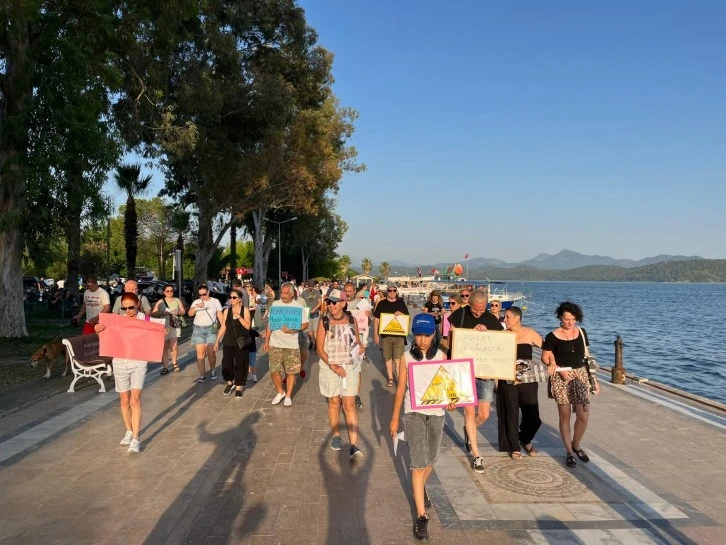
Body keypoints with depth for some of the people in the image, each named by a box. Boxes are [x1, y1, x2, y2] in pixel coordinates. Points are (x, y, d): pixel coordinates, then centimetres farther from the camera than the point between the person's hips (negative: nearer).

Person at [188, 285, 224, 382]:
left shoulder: (215, 301, 3)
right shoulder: (196, 302, 5)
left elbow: (220, 315, 3)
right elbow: (190, 313, -9)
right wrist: (196, 307, -28)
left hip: (211, 329, -1)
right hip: (198, 330, 1)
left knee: (211, 353, -4)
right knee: (200, 353, -2)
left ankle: (212, 371, 21)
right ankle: (201, 375, 5)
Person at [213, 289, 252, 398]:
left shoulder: (245, 310, -4)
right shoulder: (226, 311, 4)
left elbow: (248, 326, -11)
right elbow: (223, 327, 6)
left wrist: (239, 316, -20)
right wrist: (217, 341, 4)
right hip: (228, 342, 2)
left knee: (240, 365, 2)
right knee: (226, 364, 2)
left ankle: (238, 387, 18)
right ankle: (230, 382, 29)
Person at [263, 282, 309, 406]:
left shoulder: (298, 306, -3)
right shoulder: (275, 305, 3)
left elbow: (306, 324, -3)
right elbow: (270, 323, 9)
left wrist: (292, 329, -19)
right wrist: (266, 341, 5)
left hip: (292, 345, -1)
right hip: (275, 344, 2)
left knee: (291, 371, 5)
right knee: (274, 371, 3)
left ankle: (288, 396, 21)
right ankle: (280, 392, 26)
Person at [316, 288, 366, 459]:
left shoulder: (351, 320, 0)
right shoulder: (324, 321, -6)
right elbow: (320, 348, -7)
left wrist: (360, 346, -9)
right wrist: (333, 366, -18)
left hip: (350, 367, 1)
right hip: (330, 367, 0)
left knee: (349, 405, -3)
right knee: (333, 402, 12)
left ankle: (354, 445, -5)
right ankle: (336, 435, 33)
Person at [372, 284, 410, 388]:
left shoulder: (401, 303, 7)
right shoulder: (382, 304, 4)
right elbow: (376, 320, 4)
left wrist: (401, 315, -13)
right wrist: (375, 334, -1)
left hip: (399, 334, 0)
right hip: (385, 334, 0)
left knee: (398, 358, -4)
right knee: (388, 358, 9)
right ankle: (390, 378, 23)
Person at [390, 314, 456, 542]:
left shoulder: (441, 356, -2)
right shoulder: (407, 358, -6)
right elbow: (401, 389, 0)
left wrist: (451, 401, -19)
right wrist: (394, 418, 4)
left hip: (436, 413, 2)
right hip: (414, 413, -2)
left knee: (430, 460, 18)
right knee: (418, 463, -6)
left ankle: (420, 488, 49)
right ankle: (421, 516, 1)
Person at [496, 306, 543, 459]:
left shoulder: (530, 334, -1)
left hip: (528, 380, 0)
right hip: (508, 380, 0)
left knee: (532, 415, 4)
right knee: (511, 414, 7)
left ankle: (526, 440, 34)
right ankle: (514, 447, 25)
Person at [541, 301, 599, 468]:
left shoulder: (581, 333, 7)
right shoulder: (552, 336, -6)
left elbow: (586, 356, 14)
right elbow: (545, 358, -3)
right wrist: (559, 370, -16)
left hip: (580, 375, 4)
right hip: (561, 378, -3)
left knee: (583, 416, 0)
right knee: (565, 415, 3)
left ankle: (576, 446, 25)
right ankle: (569, 452, 17)